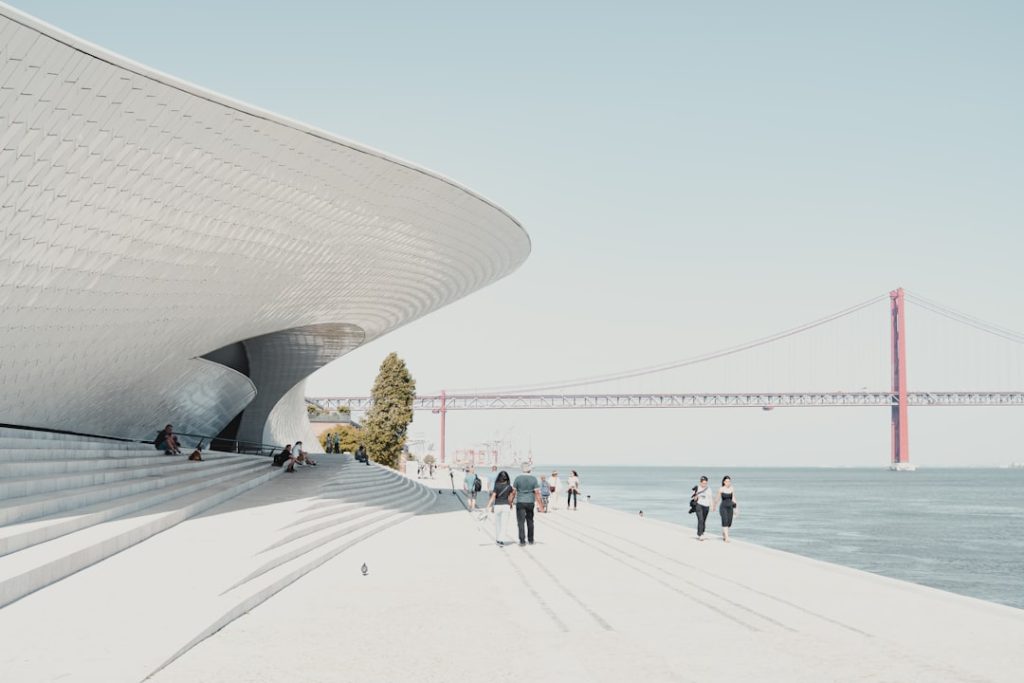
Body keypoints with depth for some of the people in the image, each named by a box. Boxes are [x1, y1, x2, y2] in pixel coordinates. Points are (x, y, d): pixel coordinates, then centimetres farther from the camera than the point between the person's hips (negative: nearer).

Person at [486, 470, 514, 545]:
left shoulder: (496, 486, -9)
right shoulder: (509, 487, -1)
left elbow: (493, 497, -15)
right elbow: (510, 497, 9)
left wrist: (488, 506, -17)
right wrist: (510, 505, 26)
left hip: (497, 506, -1)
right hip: (506, 506, 1)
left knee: (497, 523, 15)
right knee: (504, 524, 0)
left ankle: (497, 539, 23)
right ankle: (501, 540, -10)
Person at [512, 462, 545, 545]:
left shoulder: (518, 478, -5)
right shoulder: (534, 479, -4)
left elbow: (513, 492, -3)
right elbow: (537, 493, -6)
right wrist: (540, 505, -3)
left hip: (520, 502, -2)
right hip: (530, 502, 2)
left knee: (521, 522, -1)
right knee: (530, 521, 15)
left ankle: (522, 541, -7)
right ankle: (530, 540, 21)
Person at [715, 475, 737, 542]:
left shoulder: (732, 489, 3)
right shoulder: (721, 489, -5)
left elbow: (733, 499, 8)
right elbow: (717, 498, 5)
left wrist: (735, 509, 7)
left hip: (730, 507, 4)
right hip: (723, 507, -4)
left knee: (729, 523, 5)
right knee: (725, 522, -14)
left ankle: (723, 534, 30)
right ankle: (726, 537, -16)